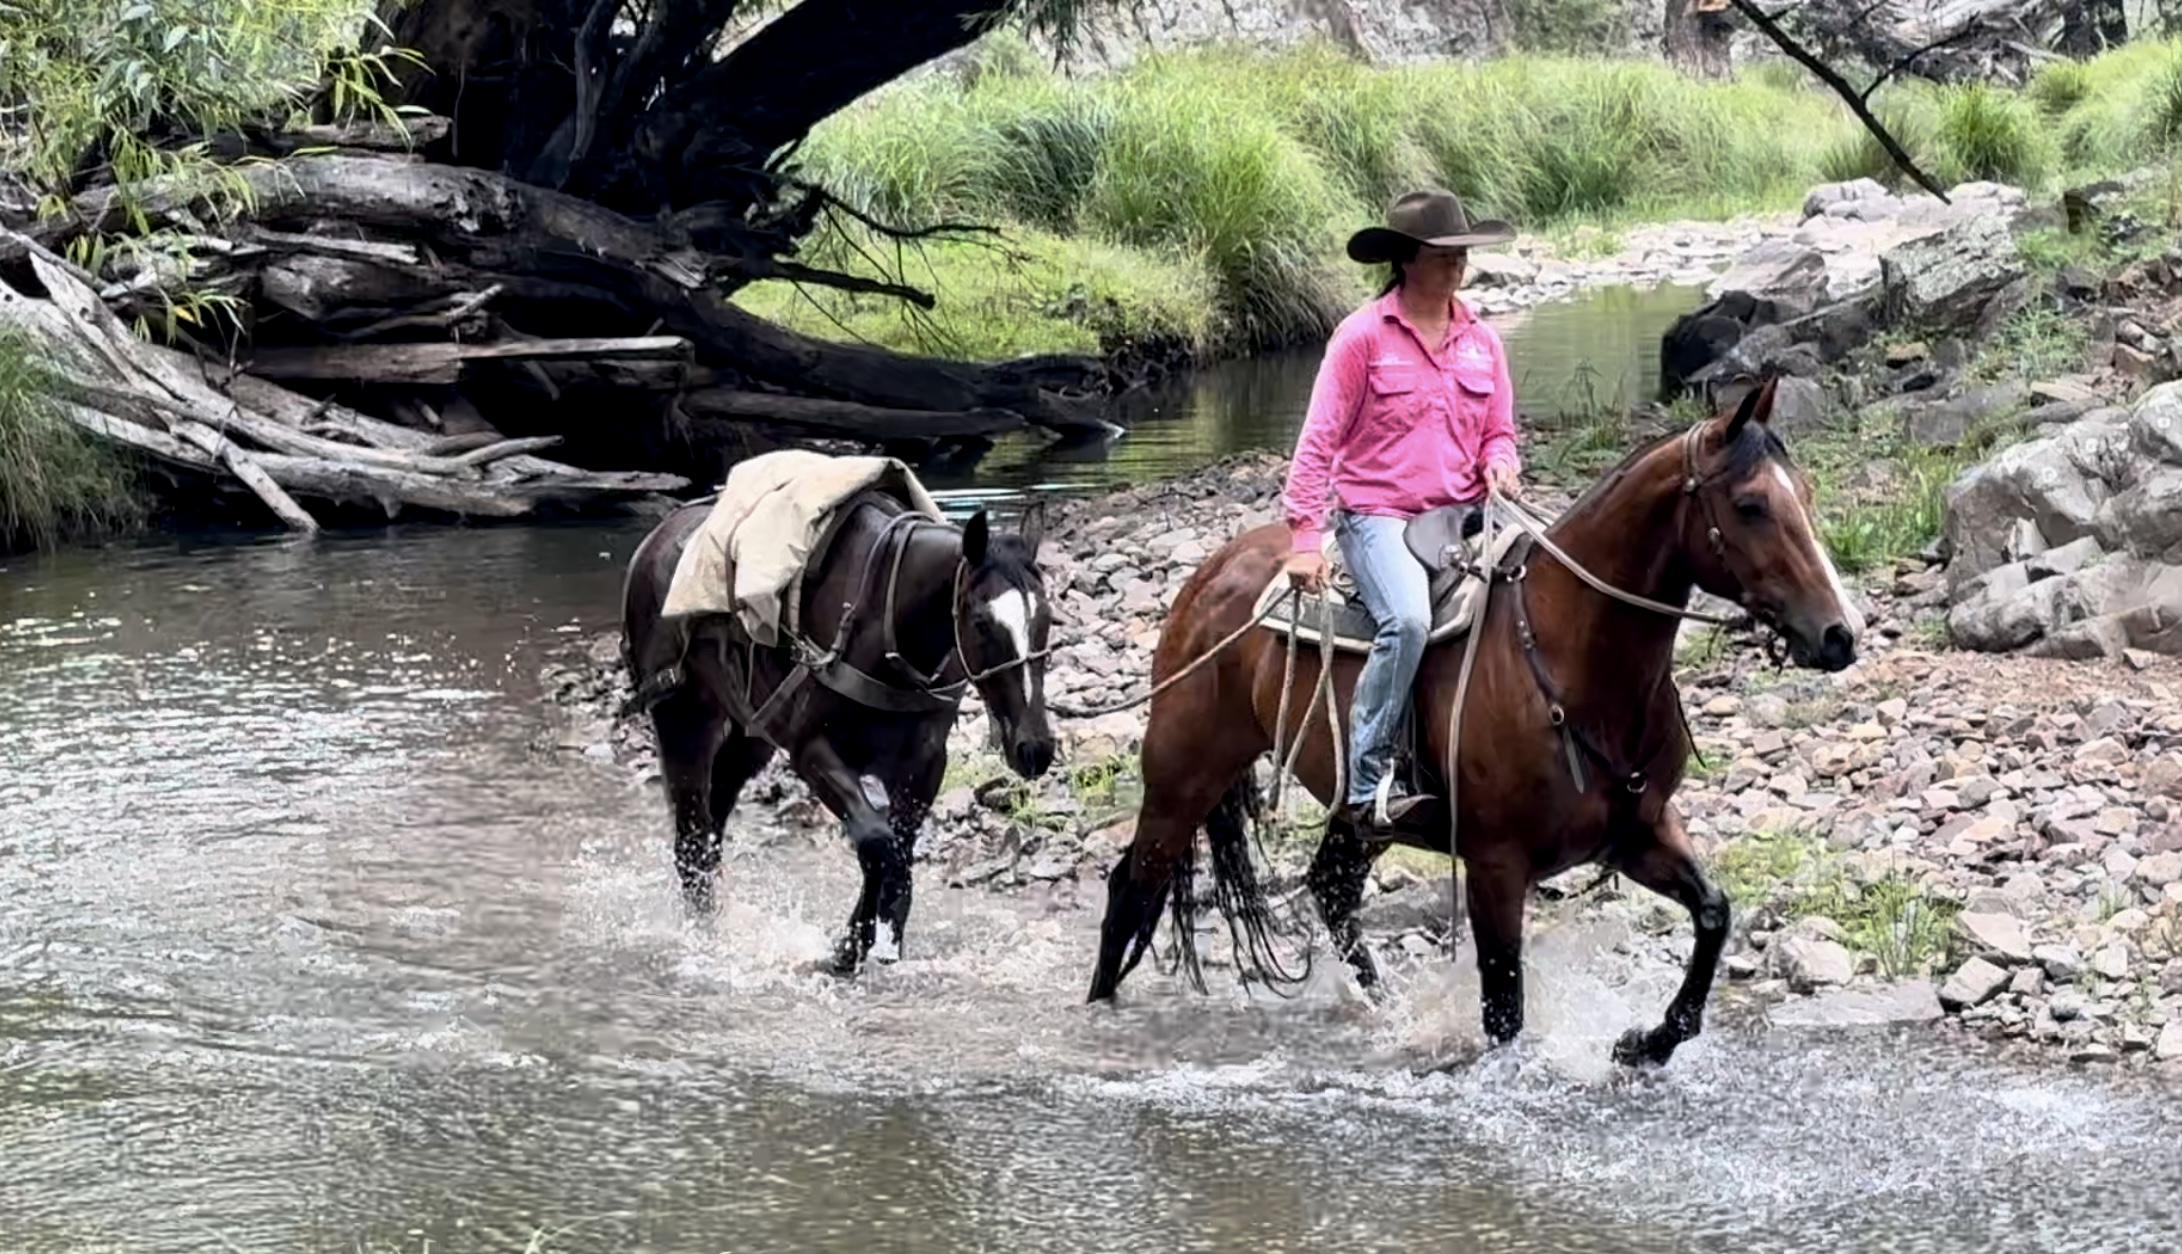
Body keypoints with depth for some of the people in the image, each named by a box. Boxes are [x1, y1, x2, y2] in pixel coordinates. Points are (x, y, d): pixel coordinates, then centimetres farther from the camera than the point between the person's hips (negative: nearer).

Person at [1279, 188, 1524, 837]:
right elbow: (1319, 440, -3)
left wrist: (1500, 465, -5)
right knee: (1409, 619, -33)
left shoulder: (1481, 340, 12)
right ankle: (1367, 787, -27)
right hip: (1376, 513, -6)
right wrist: (1306, 538, -9)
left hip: (1460, 514, 6)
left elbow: (1498, 433, 20)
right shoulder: (1363, 334, -3)